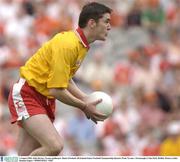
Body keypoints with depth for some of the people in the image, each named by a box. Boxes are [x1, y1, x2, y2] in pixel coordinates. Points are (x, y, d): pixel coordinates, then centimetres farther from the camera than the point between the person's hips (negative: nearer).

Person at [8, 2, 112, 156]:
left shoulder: (82, 45, 8)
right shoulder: (67, 44, -22)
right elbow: (56, 90, -22)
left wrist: (86, 100, 8)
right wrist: (84, 106, -12)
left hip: (44, 98, 10)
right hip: (27, 95, -10)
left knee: (28, 157, 2)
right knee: (54, 146, -26)